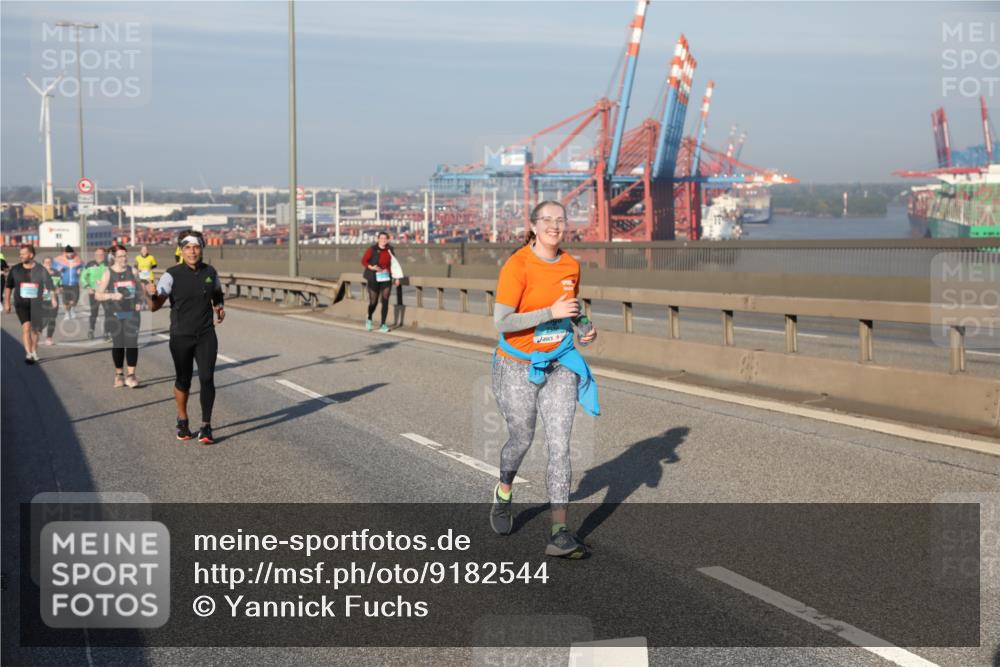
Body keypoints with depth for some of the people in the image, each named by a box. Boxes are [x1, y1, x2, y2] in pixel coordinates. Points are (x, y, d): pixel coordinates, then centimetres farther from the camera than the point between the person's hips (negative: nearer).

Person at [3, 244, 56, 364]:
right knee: (26, 326, -18)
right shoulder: (15, 270, 2)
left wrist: (53, 298, -10)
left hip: (36, 304, 1)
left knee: (35, 329, 10)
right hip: (21, 303, -1)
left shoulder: (40, 270, -2)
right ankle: (28, 354, -21)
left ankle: (34, 352, 31)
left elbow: (49, 285, 2)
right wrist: (7, 302, 7)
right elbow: (8, 286, 10)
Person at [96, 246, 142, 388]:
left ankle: (131, 375, -5)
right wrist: (112, 295, -21)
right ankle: (119, 374, 19)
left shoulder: (132, 271, 3)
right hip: (115, 314, -1)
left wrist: (139, 302, -1)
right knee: (118, 344, 6)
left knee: (132, 343, -8)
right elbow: (98, 295, -4)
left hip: (131, 313, 1)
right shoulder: (108, 273, -3)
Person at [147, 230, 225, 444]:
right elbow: (155, 306, -13)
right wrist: (152, 294, -34)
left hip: (206, 336, 2)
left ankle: (206, 426, 3)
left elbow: (217, 293, 22)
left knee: (207, 379, -8)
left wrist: (220, 306, 1)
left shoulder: (210, 272, 2)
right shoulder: (172, 274, -9)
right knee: (183, 380, 10)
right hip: (181, 336, -2)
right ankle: (182, 421, 32)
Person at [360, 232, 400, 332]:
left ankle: (383, 325, -2)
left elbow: (393, 264, 10)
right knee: (373, 302, 1)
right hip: (374, 279, -2)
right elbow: (363, 261, -5)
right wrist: (372, 267, -23)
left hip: (386, 279, 2)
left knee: (385, 301, -8)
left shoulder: (389, 250, 2)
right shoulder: (372, 250, -9)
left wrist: (396, 277, 6)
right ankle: (369, 319, 31)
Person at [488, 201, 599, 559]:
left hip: (560, 364, 4)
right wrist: (552, 312, -27)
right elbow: (502, 322, -22)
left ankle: (559, 533, -8)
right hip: (518, 367, -4)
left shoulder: (572, 266, 1)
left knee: (560, 446, -7)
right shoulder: (517, 265, -17)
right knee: (521, 439, 12)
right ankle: (503, 493, 45)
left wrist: (584, 329, -1)